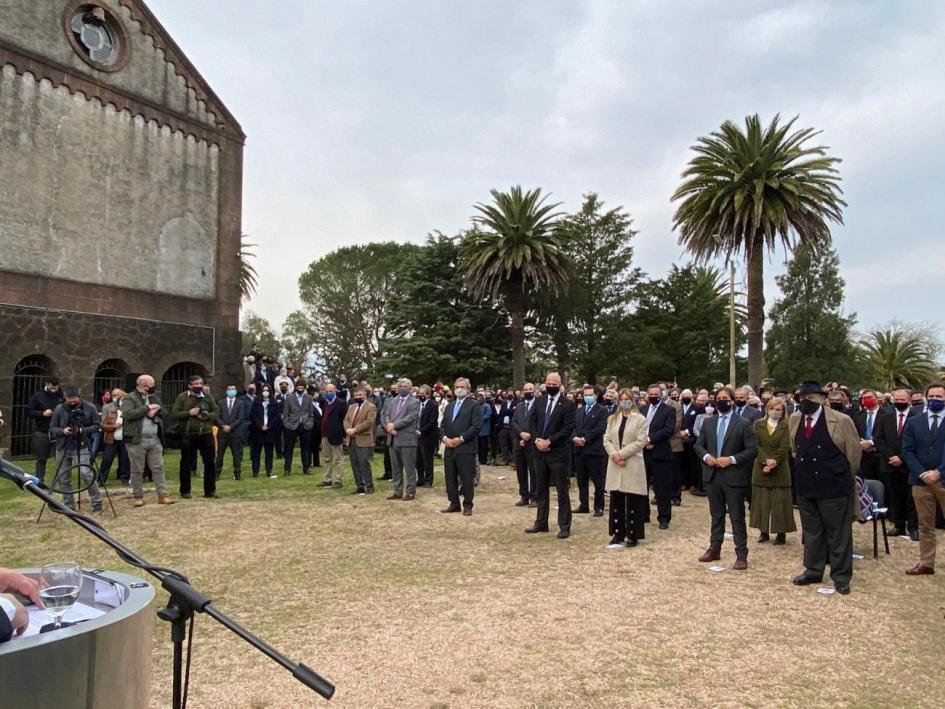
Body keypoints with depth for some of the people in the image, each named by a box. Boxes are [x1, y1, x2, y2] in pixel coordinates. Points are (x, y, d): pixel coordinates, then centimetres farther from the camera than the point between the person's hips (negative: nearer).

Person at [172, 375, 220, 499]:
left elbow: (216, 412, 6)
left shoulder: (208, 397, 8)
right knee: (186, 464, 6)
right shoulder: (182, 397, 1)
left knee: (210, 463, 4)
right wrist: (188, 413, -17)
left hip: (206, 434, 2)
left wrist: (206, 416, -12)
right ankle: (185, 491, 18)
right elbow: (174, 414, -4)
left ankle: (210, 490, 14)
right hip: (188, 436, -2)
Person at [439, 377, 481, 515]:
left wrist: (460, 439, -16)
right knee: (450, 478, 9)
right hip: (449, 448, 7)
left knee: (467, 479, -2)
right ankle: (454, 504, 20)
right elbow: (442, 426, 15)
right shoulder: (449, 406, 20)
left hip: (466, 448, -6)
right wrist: (445, 438, -5)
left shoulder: (474, 405, -2)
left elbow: (475, 426, -12)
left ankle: (467, 505, 8)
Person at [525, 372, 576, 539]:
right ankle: (541, 523, 22)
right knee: (541, 489, 13)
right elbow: (532, 422, 7)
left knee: (562, 490, 1)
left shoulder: (568, 404, -7)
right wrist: (537, 440, -9)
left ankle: (564, 526, 8)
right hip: (540, 451, 5)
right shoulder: (539, 401, 9)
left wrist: (549, 442, -17)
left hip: (558, 452, -5)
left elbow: (567, 428, -13)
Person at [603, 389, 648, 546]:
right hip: (615, 465, 5)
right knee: (616, 501, 7)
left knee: (633, 502, 0)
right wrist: (613, 454, -11)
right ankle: (618, 533, 15)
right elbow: (606, 439, 8)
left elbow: (640, 442, -11)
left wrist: (621, 454, -16)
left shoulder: (640, 419, -1)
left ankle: (632, 535, 8)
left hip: (632, 465, -4)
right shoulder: (612, 419, 15)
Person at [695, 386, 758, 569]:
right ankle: (714, 549, 26)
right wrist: (706, 456, -7)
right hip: (712, 476, 5)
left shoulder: (744, 423, -4)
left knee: (737, 518, 2)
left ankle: (741, 555, 9)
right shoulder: (708, 423, 10)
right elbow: (698, 445, 14)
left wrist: (732, 459, -18)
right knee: (716, 515, 16)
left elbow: (752, 450, -9)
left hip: (733, 477, -5)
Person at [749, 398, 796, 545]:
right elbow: (756, 445, -3)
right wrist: (765, 461, -16)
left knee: (780, 501, 1)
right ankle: (764, 531, 15)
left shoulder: (786, 426, 0)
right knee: (761, 500, 5)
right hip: (761, 467, 2)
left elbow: (785, 447, -9)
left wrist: (773, 462, -18)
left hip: (780, 469, -2)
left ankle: (781, 533, 9)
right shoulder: (758, 424, 6)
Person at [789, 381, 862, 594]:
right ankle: (813, 571, 30)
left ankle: (841, 577, 18)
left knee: (838, 534, 6)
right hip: (805, 486, 5)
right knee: (811, 532, 17)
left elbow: (854, 451, -4)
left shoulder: (841, 421, -14)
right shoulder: (794, 420, 3)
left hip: (834, 487, -5)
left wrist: (844, 477, 6)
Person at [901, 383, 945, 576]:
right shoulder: (913, 422, 8)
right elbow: (907, 451, 3)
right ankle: (926, 564, 17)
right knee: (925, 526, 9)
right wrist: (922, 473, -10)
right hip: (921, 481, 2)